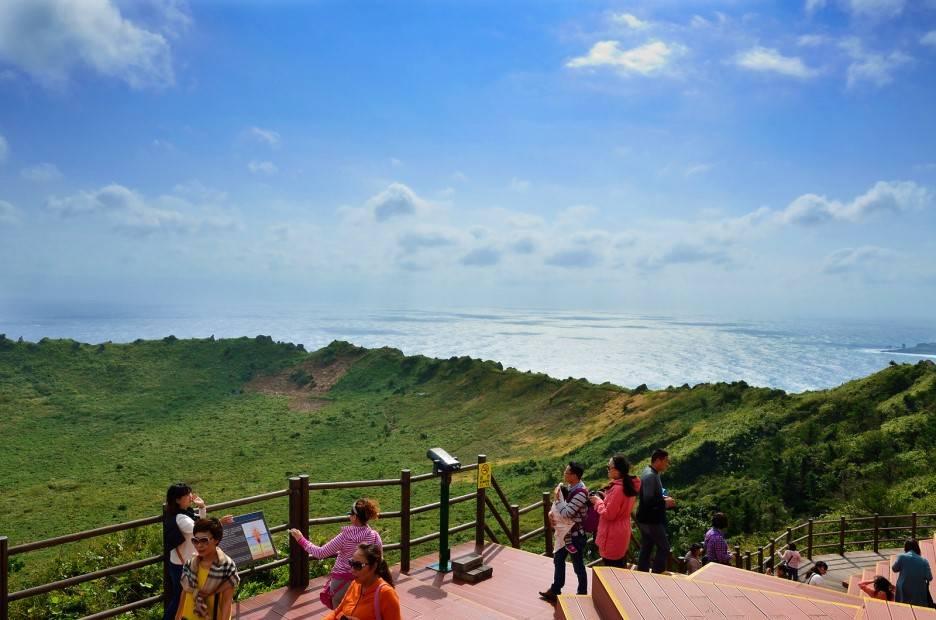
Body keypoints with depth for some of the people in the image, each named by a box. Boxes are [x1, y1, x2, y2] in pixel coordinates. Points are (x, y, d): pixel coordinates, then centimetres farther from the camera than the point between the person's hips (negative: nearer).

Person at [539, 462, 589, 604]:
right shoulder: (571, 487, 3)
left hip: (576, 535, -9)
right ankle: (555, 590, 35)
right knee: (558, 560, 19)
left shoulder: (580, 492, -26)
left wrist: (559, 499, -16)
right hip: (566, 533, 9)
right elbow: (564, 506, 15)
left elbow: (567, 512, -28)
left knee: (578, 566, 7)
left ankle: (582, 594, 24)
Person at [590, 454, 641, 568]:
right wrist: (605, 497, 8)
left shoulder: (617, 488, -24)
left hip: (613, 537, -10)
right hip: (622, 534, 10)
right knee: (621, 569, 17)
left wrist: (598, 501, -8)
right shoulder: (628, 485, 5)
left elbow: (609, 514, -22)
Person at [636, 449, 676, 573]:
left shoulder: (651, 473, 10)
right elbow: (649, 501, -28)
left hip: (647, 519, 10)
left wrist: (663, 498, 6)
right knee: (664, 548, 1)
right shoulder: (650, 476, -22)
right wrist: (665, 503, -15)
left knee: (646, 549, 14)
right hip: (651, 520, -10)